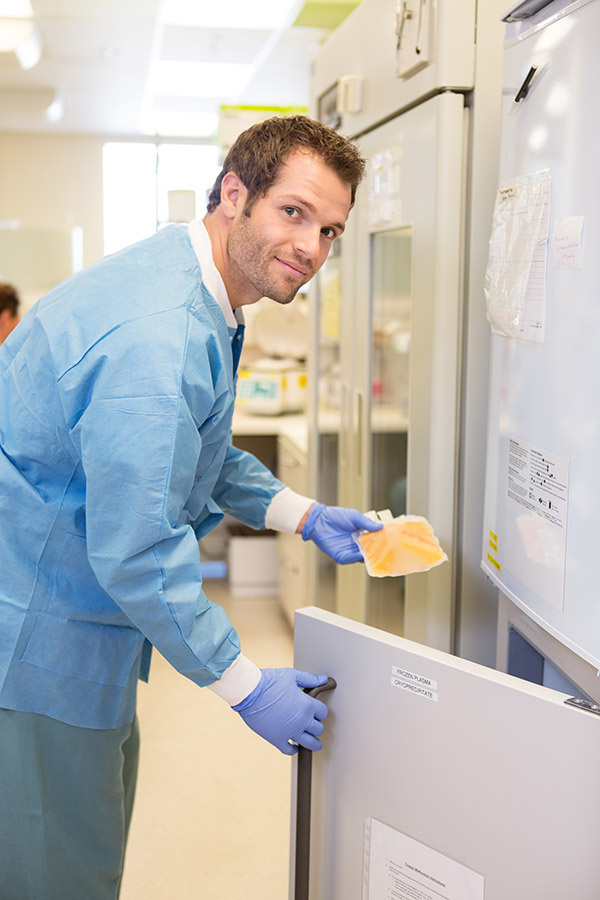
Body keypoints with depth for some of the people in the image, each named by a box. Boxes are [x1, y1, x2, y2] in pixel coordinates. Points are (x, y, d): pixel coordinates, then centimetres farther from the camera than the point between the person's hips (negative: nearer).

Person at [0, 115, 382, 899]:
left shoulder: (199, 303, 6)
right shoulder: (155, 335, -30)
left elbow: (202, 452, 21)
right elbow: (138, 552, -28)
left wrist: (300, 514, 8)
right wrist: (247, 687, -17)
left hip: (78, 618, 11)